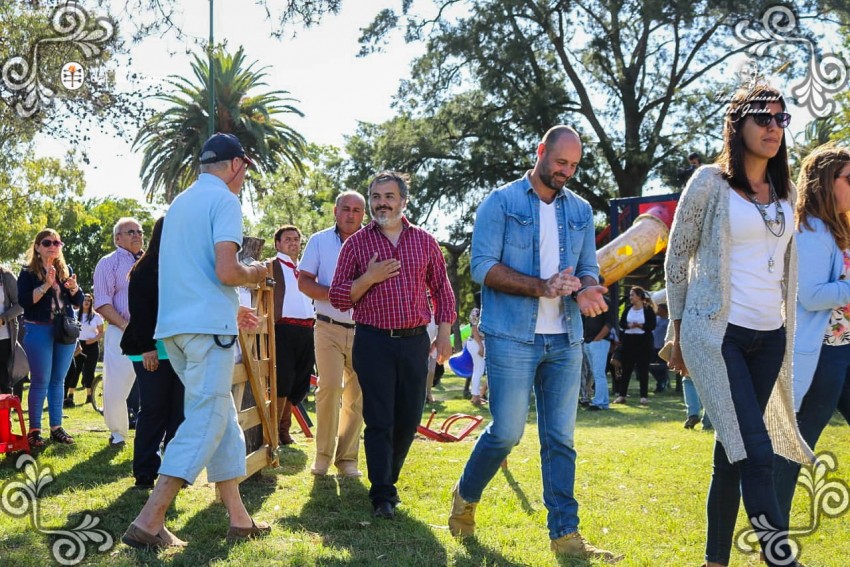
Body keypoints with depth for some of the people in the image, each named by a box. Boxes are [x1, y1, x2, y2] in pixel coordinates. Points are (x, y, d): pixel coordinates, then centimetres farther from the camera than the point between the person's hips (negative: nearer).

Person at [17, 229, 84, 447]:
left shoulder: (67, 270, 11)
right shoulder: (28, 272, -1)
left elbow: (78, 302, 10)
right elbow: (24, 301, -14)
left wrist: (73, 288, -11)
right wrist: (46, 285, -22)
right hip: (39, 331, -4)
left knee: (58, 380, 8)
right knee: (40, 382, -5)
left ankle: (56, 428, 13)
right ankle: (34, 430, 0)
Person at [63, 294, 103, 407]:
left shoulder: (96, 316, 3)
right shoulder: (75, 314, 5)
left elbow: (101, 332, 6)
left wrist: (94, 339, -12)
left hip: (92, 346, 0)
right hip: (78, 345, 0)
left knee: (89, 371, 2)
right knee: (75, 370, -4)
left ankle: (89, 396, 11)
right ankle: (70, 396, 0)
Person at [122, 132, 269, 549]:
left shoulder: (181, 202, 20)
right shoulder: (225, 201, -7)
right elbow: (226, 271, -19)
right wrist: (255, 273, 2)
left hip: (174, 324, 9)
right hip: (208, 326, -9)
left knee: (221, 418, 13)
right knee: (205, 422, -7)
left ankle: (238, 517, 16)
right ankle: (148, 523, -12)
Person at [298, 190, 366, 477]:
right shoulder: (319, 241, 5)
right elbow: (304, 281, 1)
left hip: (362, 330, 2)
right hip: (329, 327, -2)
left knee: (357, 395, 2)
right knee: (330, 386, -15)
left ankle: (347, 458, 12)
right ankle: (323, 455, -4)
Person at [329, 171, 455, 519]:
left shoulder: (425, 242, 9)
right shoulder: (356, 244, 4)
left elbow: (441, 288, 17)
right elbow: (337, 297, 2)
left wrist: (444, 331, 8)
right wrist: (369, 278, -12)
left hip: (415, 341, 3)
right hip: (373, 342, -2)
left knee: (409, 419, 8)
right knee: (379, 421, -4)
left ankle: (388, 479, 28)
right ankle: (382, 496, 2)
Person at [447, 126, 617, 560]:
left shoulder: (581, 211, 14)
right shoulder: (501, 203, -1)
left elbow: (588, 268, 13)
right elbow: (482, 266, -9)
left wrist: (586, 290, -12)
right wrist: (542, 287, -19)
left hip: (565, 342, 5)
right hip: (512, 338, -4)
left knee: (560, 440, 5)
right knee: (507, 432, -3)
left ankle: (565, 534, 9)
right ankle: (466, 497, 23)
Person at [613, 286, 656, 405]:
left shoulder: (648, 310, -3)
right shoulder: (627, 310, 11)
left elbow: (652, 326, -9)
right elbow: (621, 324, 4)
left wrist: (640, 325, -23)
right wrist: (629, 325, -16)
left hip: (643, 341, -4)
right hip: (629, 341, 4)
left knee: (643, 369, 0)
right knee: (626, 368, 4)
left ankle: (644, 396, 4)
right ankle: (621, 395, 7)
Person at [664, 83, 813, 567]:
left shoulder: (786, 191, 12)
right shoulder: (711, 182, -4)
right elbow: (677, 258, 0)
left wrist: (790, 333, 16)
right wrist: (679, 332, -1)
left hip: (770, 338, 6)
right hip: (717, 334, -6)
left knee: (732, 452, 10)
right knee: (758, 454, -15)